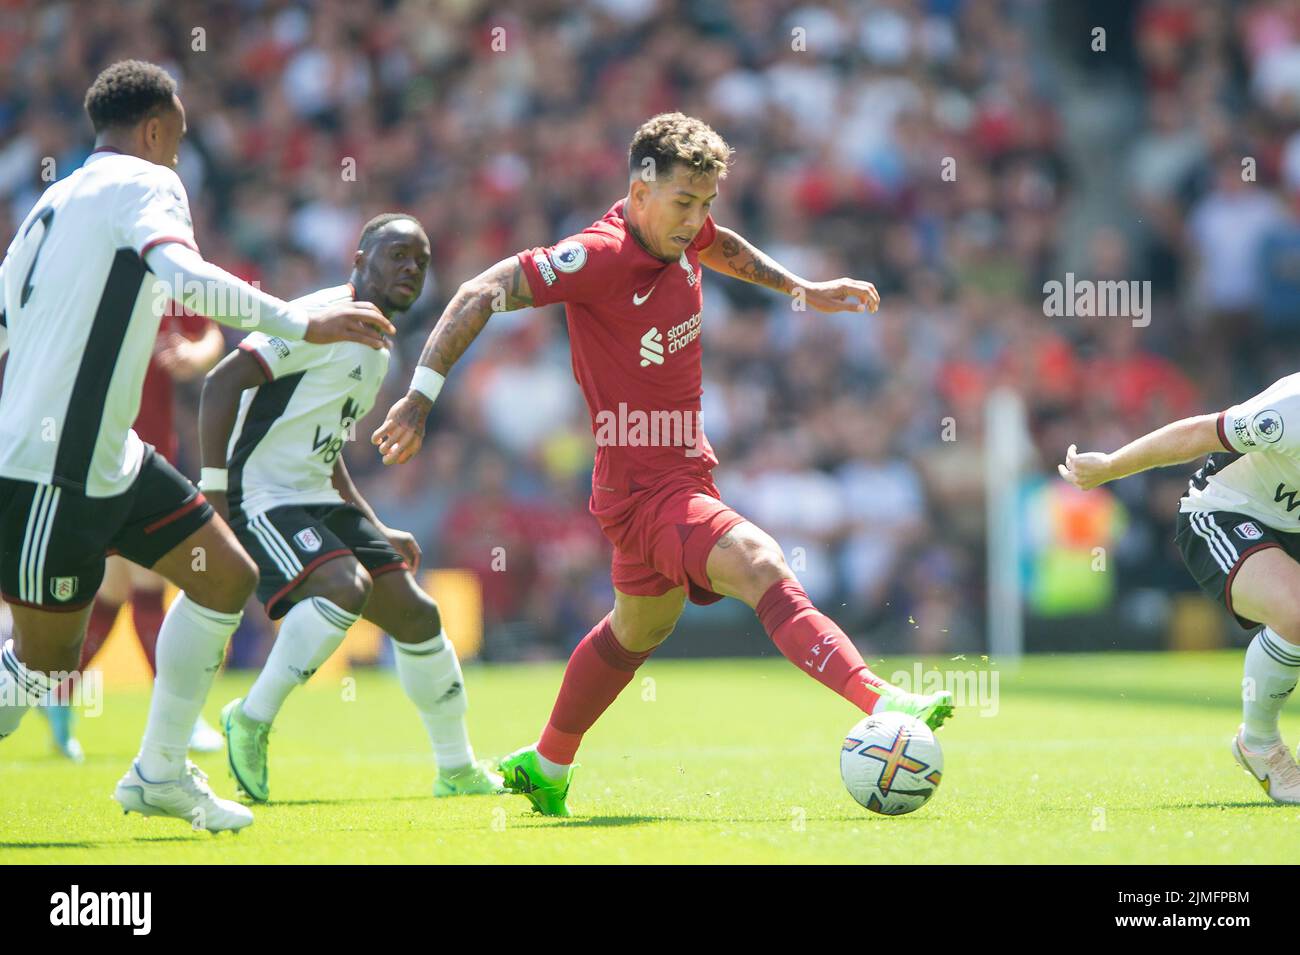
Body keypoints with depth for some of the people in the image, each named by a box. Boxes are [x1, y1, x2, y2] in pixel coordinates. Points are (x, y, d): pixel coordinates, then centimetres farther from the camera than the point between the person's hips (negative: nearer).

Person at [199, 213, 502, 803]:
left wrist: (376, 529, 24)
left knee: (414, 613, 5)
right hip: (265, 497, -10)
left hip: (320, 500, 10)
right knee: (347, 587, -30)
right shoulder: (324, 320, -12)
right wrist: (213, 489, -24)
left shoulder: (377, 349, 18)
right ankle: (251, 720, -13)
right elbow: (221, 382, -19)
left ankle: (457, 770, 16)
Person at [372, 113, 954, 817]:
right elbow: (481, 295, -22)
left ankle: (545, 768, 44)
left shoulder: (680, 230, 0)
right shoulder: (600, 256, -23)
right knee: (766, 573, -28)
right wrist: (422, 396, -26)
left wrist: (801, 290, 25)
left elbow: (718, 246, 26)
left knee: (640, 628, 27)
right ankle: (880, 706, -41)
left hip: (683, 470, 10)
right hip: (646, 488, -10)